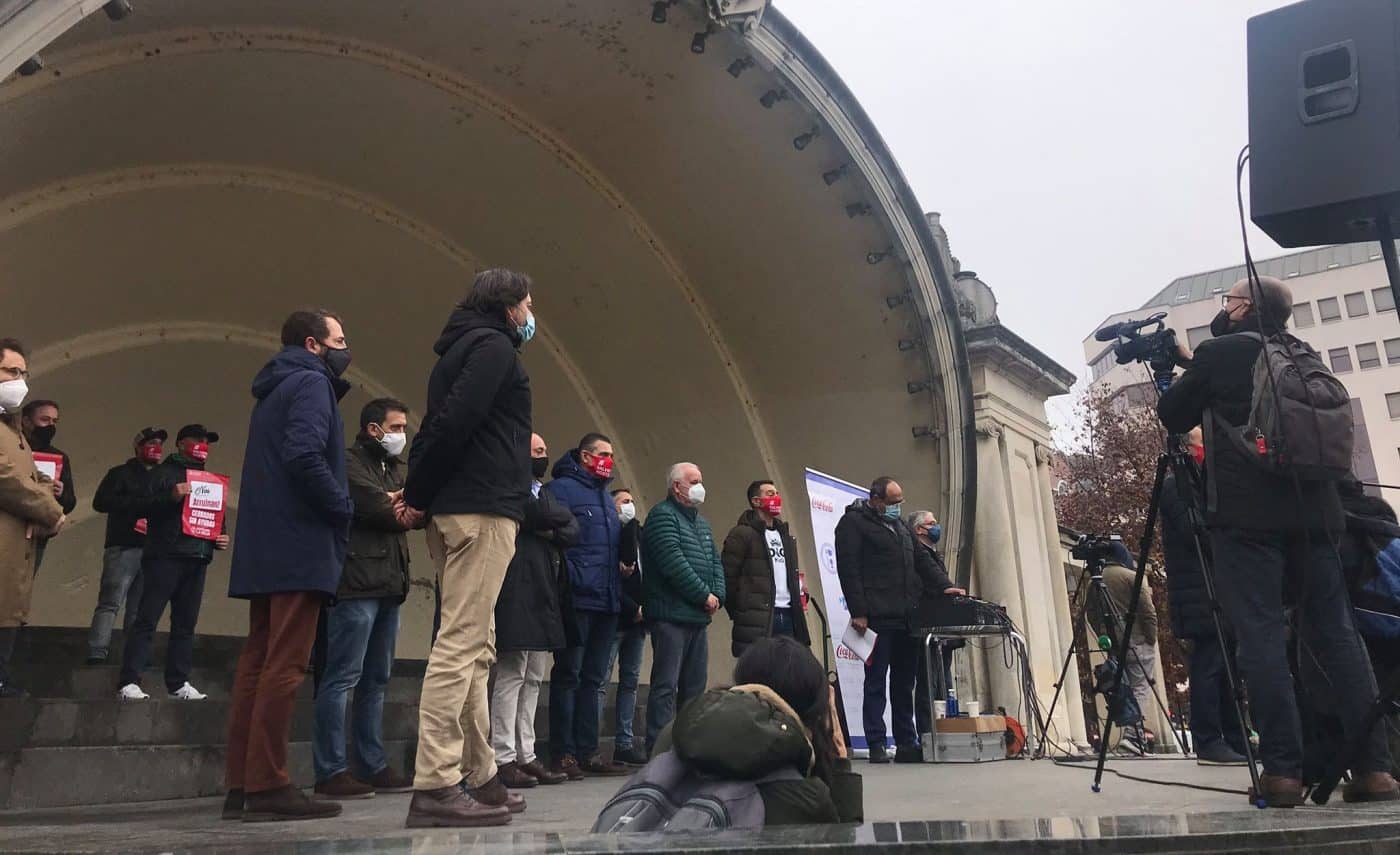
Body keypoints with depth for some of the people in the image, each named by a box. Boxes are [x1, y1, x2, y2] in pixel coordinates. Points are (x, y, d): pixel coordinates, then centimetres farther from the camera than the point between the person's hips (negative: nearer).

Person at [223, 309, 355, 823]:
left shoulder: (274, 390, 24)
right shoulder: (312, 383, -6)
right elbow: (304, 455, -21)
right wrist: (342, 508, -10)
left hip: (264, 549, 9)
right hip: (300, 547, -9)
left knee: (257, 662, 8)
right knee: (284, 666, -8)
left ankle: (241, 785, 12)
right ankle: (268, 786, -6)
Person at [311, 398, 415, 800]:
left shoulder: (396, 469, 23)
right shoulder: (350, 462, -2)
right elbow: (379, 510, -13)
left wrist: (394, 505, -9)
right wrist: (399, 511, 5)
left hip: (389, 585, 8)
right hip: (358, 583, -8)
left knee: (376, 680, 10)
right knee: (343, 676, -7)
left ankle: (373, 766, 15)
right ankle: (331, 772, -4)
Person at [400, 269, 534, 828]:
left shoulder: (460, 348, 25)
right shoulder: (494, 346, -4)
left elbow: (438, 424, 17)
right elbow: (455, 422, -17)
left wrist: (418, 493, 8)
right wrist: (419, 495, -10)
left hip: (455, 510, 10)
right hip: (483, 509, -10)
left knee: (475, 647, 10)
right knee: (461, 643, -11)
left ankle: (479, 777, 15)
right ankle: (434, 787, -11)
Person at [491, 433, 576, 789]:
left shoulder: (545, 493, 24)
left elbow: (572, 531, 11)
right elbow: (539, 515, -17)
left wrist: (547, 531, -6)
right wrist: (557, 519, 3)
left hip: (544, 595, 8)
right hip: (518, 592, -8)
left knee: (533, 679, 8)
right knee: (511, 676, -8)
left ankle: (526, 756, 13)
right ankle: (504, 759, -4)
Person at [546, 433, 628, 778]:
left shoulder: (607, 497, 22)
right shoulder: (562, 488, -4)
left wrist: (619, 585, 14)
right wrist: (573, 580, -20)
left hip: (607, 602, 8)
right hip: (578, 600, -8)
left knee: (592, 679, 11)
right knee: (568, 677, -2)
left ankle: (587, 752, 17)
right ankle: (562, 753, 5)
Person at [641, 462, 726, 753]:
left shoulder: (701, 522, 21)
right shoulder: (663, 515, -7)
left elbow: (715, 562, 19)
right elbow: (674, 563, -17)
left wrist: (717, 595, 1)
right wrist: (705, 595, -12)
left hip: (699, 617, 9)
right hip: (671, 616, -9)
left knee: (695, 685, 11)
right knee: (666, 685, -8)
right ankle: (658, 749, -5)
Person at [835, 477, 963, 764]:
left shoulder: (900, 525, 22)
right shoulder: (853, 523, -3)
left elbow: (921, 560, 24)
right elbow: (848, 570, -10)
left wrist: (944, 585, 9)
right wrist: (858, 612, -15)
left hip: (906, 618, 7)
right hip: (877, 618, -7)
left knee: (904, 683, 10)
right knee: (876, 683, -1)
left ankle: (907, 744, 17)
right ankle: (876, 746, 4)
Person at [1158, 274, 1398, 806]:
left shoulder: (1217, 353, 1)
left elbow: (1172, 417, 9)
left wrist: (1177, 376, 27)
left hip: (1247, 514, -6)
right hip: (1312, 510, 6)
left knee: (1260, 634, -7)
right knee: (1336, 633, 5)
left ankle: (1283, 770, -9)